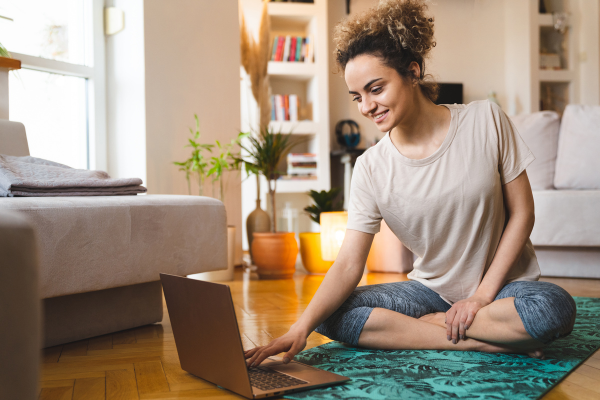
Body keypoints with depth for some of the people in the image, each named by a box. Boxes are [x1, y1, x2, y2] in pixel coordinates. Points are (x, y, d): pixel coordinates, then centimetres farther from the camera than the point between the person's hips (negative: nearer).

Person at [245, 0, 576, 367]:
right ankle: (481, 341, -17)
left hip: (503, 283, -2)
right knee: (331, 314, -20)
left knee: (553, 308, -35)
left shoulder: (485, 120, -10)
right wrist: (301, 327, -29)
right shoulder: (371, 168, -8)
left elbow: (522, 212, -5)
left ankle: (426, 323, -15)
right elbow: (349, 264, -13)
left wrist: (483, 295, -13)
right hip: (432, 289, 3)